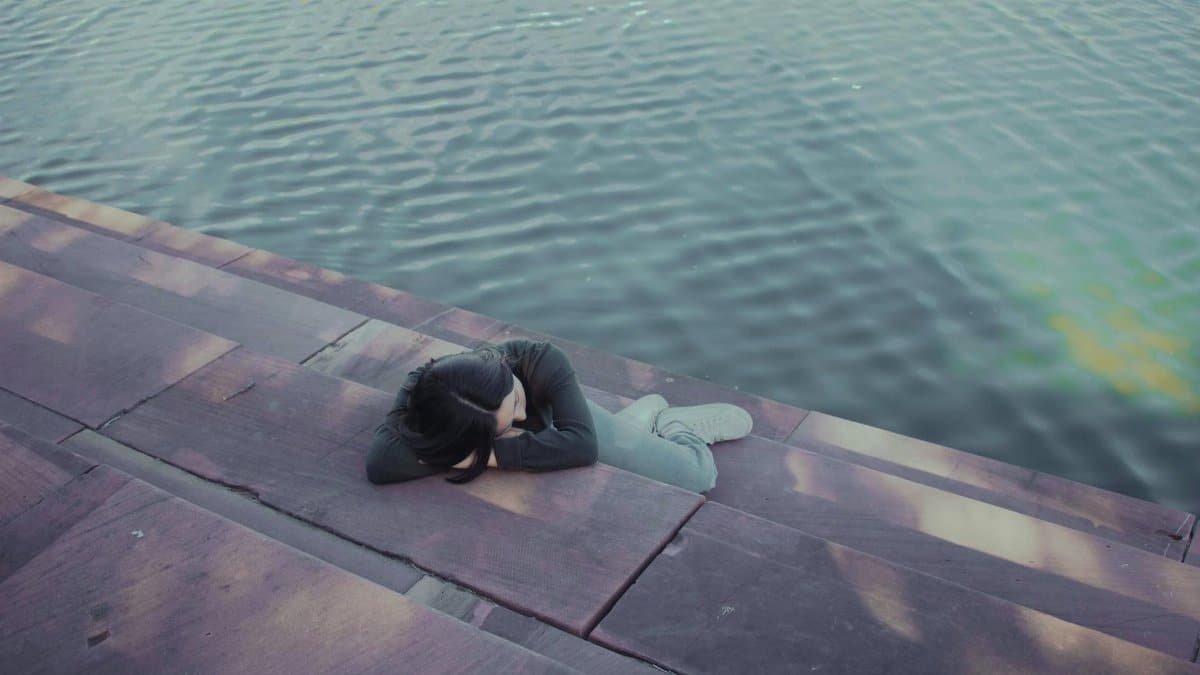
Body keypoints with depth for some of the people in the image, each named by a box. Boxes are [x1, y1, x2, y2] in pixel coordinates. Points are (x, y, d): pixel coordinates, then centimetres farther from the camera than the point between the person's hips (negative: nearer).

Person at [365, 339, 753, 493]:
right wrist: (483, 449, -51)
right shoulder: (418, 396, -43)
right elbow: (380, 463, -56)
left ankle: (672, 423, 38)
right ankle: (649, 413, 56)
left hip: (559, 423, -2)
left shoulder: (540, 362, -45)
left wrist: (496, 453, -56)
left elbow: (582, 445, -51)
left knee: (699, 476, 8)